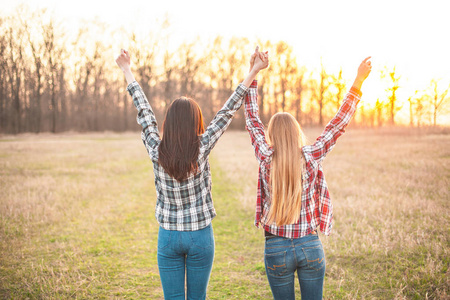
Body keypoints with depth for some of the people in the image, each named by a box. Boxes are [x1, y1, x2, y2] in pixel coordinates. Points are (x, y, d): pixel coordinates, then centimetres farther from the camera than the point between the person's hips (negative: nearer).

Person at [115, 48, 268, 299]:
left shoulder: (156, 151, -10)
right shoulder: (201, 149, -14)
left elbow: (144, 112, 0)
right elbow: (228, 112, -10)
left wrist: (127, 70, 13)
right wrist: (254, 72, -4)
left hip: (168, 236, 2)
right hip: (200, 235, -1)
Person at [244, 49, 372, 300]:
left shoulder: (266, 159, -9)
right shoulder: (311, 158, -10)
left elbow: (252, 120, 0)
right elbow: (339, 123, -5)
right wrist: (358, 82, -2)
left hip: (276, 250, 0)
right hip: (310, 246, 0)